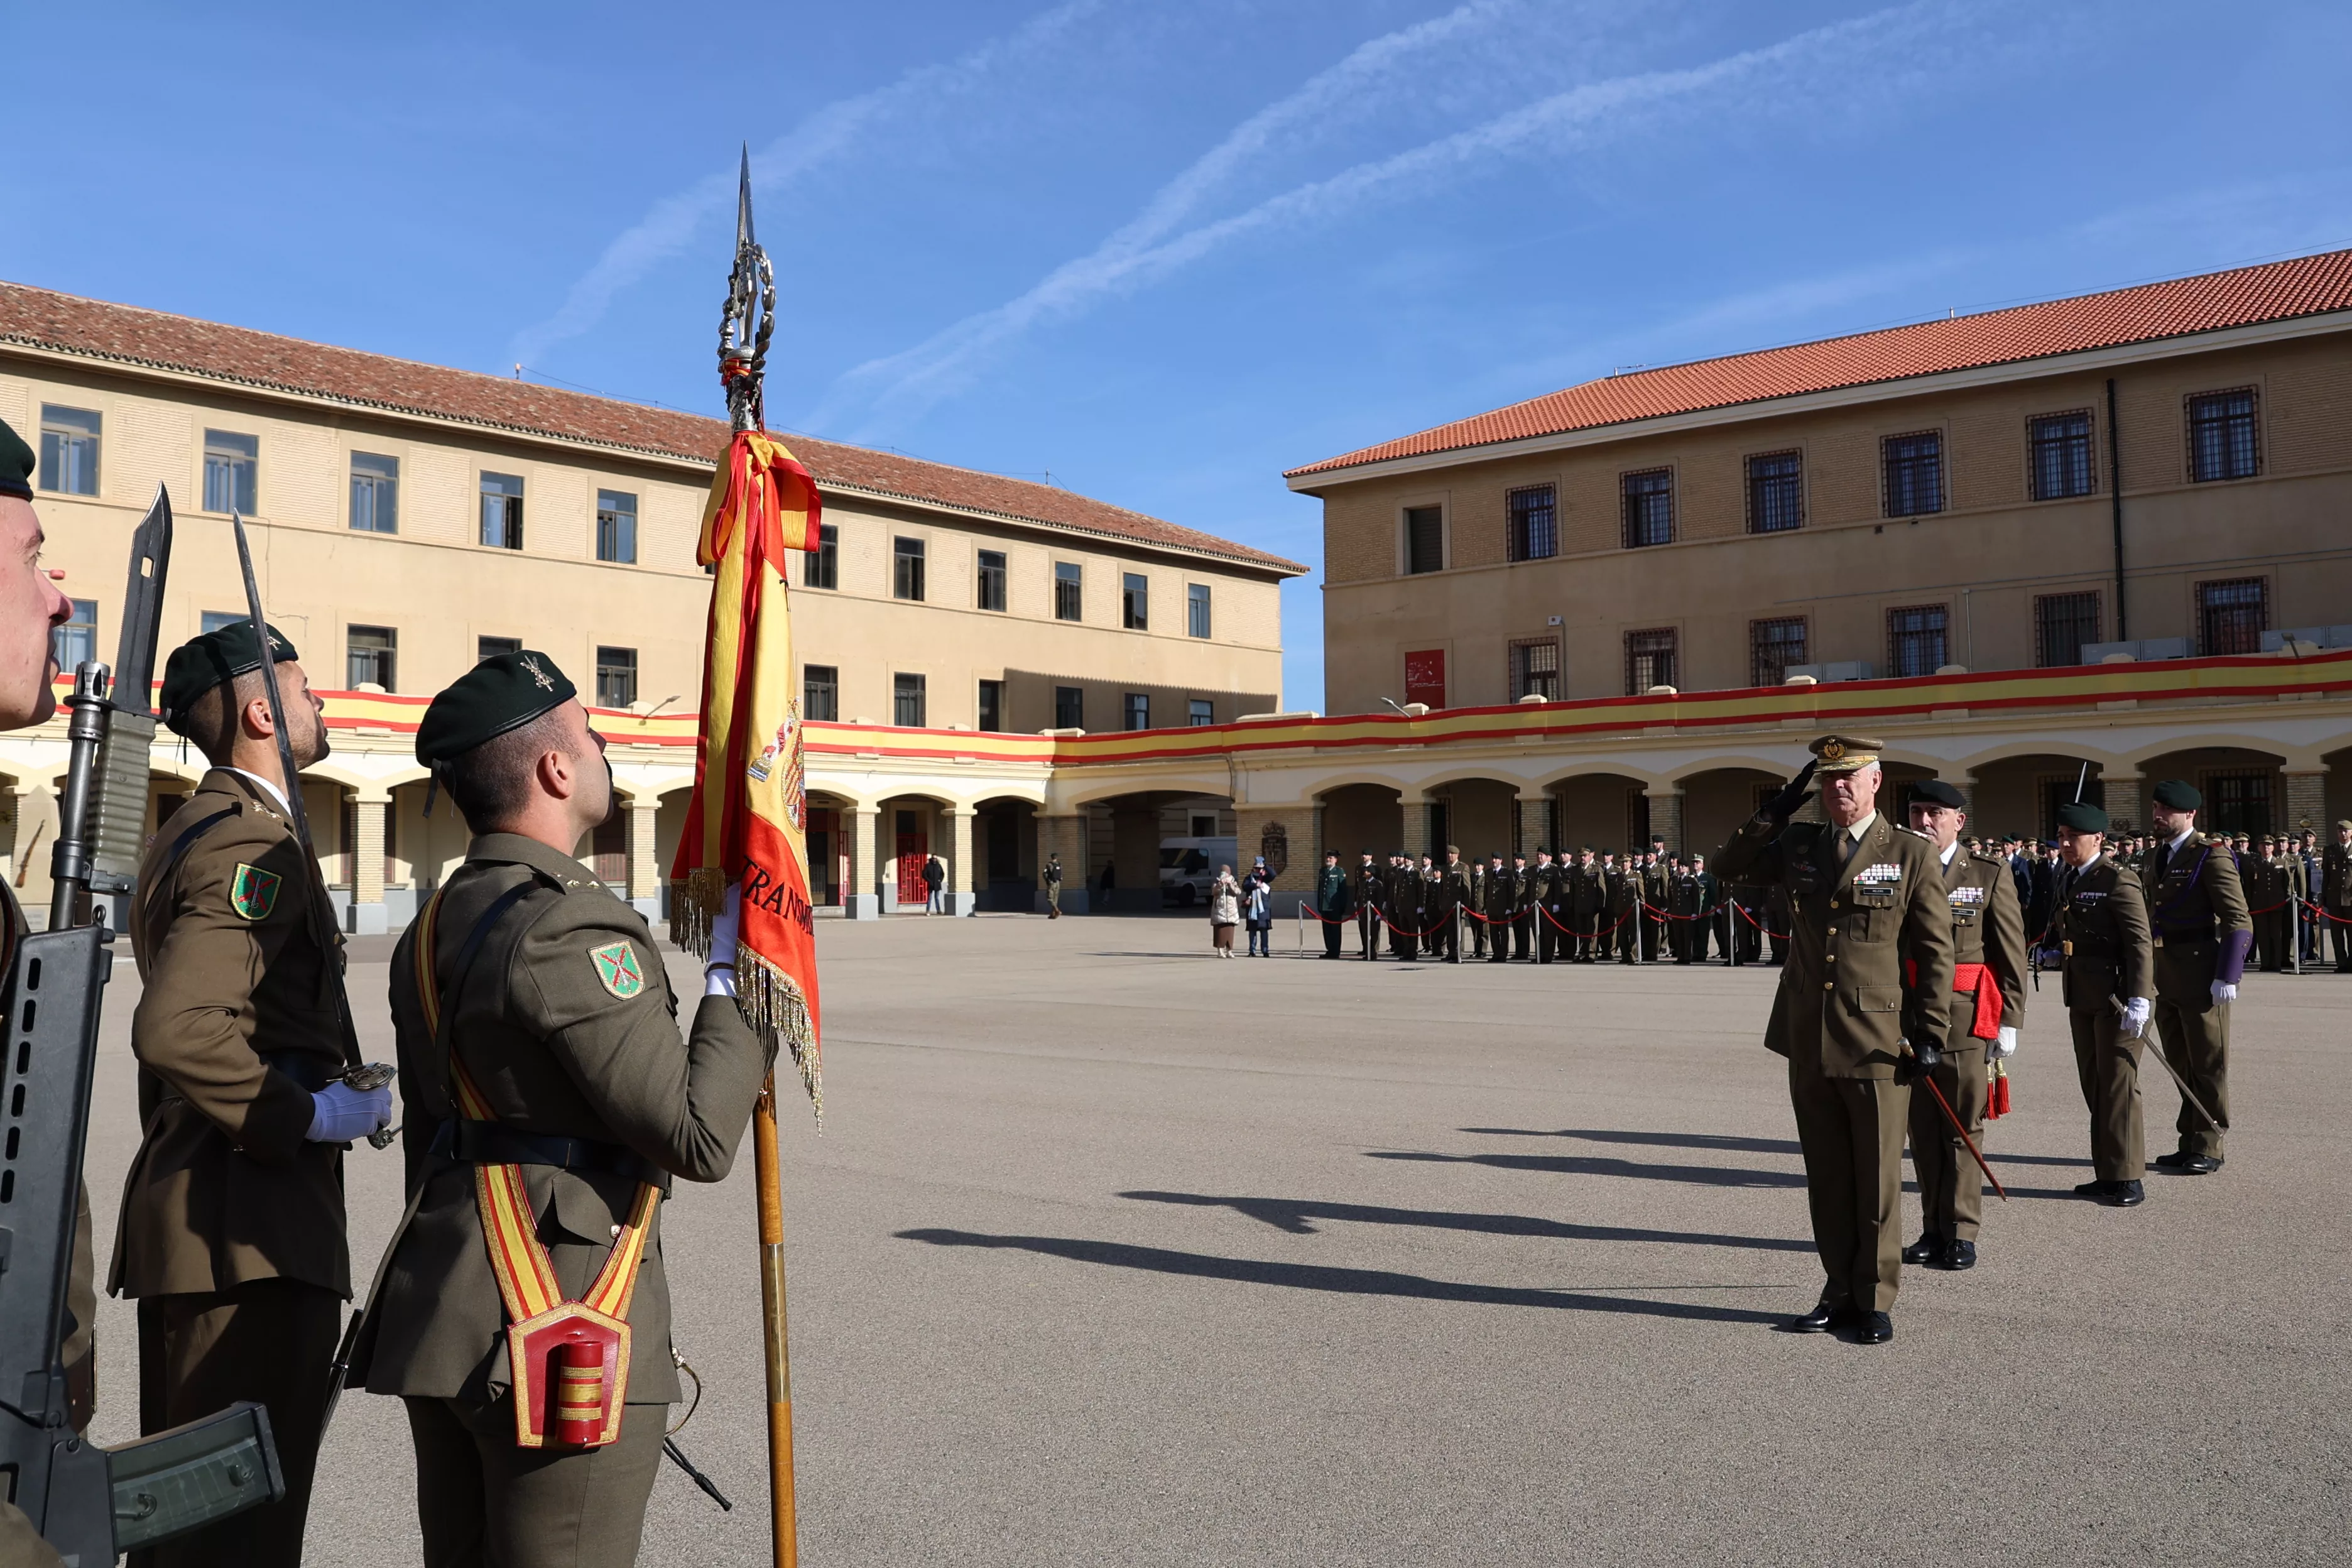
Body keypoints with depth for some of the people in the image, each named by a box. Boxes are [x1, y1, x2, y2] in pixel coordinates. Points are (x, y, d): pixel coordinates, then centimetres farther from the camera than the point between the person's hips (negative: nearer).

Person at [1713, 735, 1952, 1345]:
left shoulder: (1912, 855, -2)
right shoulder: (1800, 845, 9)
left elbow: (1936, 953, -2)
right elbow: (1731, 866, 18)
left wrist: (1930, 1035, -7)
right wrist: (1777, 810, 5)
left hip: (1878, 1046, -4)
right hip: (1809, 1044, 4)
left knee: (1876, 1182, 4)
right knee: (1826, 1180, 12)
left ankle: (1876, 1301, 17)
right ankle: (1840, 1293, 24)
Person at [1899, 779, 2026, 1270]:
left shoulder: (1991, 874, 0)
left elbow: (2012, 954, 0)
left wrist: (2009, 1021, -4)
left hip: (1965, 1020, -3)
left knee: (1963, 1128, 1)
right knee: (1922, 1129, 9)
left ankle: (1961, 1233, 10)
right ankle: (1933, 1229, 18)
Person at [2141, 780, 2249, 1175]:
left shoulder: (2211, 856, -11)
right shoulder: (2155, 859, 13)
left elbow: (2238, 921, -15)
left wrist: (2227, 977, -19)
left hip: (2201, 978, -8)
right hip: (2165, 980, 8)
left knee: (2208, 1065, 2)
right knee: (2180, 1065, 14)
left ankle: (2208, 1149, 11)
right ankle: (2190, 1143, 24)